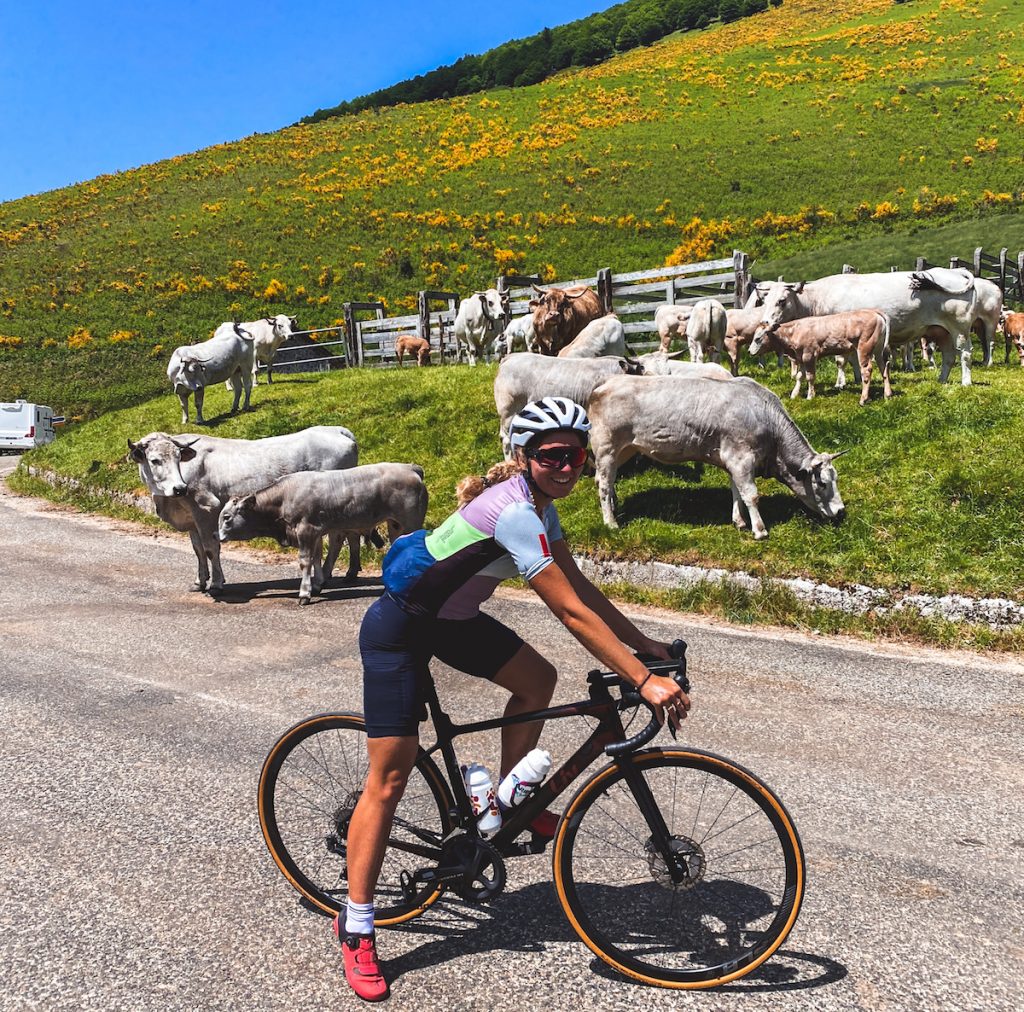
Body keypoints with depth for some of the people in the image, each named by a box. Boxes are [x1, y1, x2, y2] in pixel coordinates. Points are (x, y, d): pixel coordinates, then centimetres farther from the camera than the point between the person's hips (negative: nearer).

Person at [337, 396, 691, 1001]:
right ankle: (357, 928, 10)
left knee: (538, 680, 3)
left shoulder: (539, 504, 0)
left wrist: (647, 645, 1)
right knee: (390, 779, -4)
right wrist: (645, 682, -31)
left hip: (450, 619, 9)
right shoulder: (514, 512, -30)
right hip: (398, 629, -9)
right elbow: (573, 613, -32)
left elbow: (581, 586, 4)